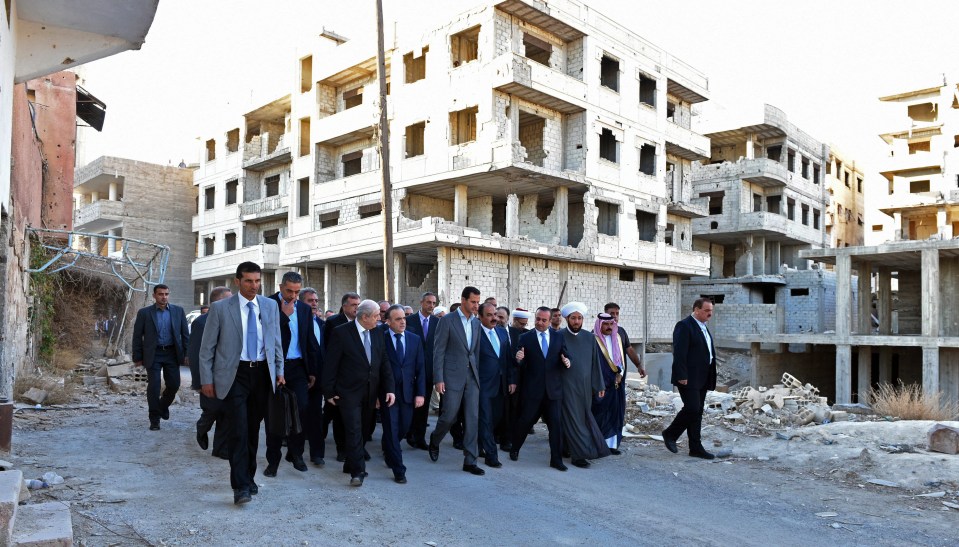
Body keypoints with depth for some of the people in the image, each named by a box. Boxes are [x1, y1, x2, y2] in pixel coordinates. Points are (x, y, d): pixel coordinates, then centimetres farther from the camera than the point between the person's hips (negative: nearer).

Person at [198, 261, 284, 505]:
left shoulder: (270, 306, 6)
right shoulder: (220, 308, -4)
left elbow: (276, 341, 13)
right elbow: (207, 347, -1)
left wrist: (279, 371, 9)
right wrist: (207, 379, -3)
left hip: (262, 373, 4)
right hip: (235, 375, -3)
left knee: (253, 429, 12)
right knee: (240, 429, -11)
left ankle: (248, 477, 27)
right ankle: (240, 486, -6)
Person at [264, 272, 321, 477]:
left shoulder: (305, 309, 9)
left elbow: (310, 341, 13)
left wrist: (313, 370, 11)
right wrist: (285, 314, -18)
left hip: (298, 367, 3)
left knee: (302, 410, -4)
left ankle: (295, 453, 16)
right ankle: (273, 460, 16)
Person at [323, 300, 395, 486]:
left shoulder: (378, 333, 4)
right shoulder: (341, 332, -12)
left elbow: (384, 362, 6)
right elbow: (330, 364, -9)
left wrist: (389, 388, -1)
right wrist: (329, 392, -8)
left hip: (370, 392, 6)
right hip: (349, 392, -6)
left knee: (363, 429, 13)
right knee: (354, 430, -10)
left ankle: (351, 464, 29)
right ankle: (357, 471, -6)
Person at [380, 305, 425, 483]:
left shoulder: (415, 339, 6)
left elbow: (420, 368, 5)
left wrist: (420, 393, -2)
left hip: (407, 391, 4)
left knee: (404, 427, 13)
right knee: (392, 429, -2)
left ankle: (389, 448, 44)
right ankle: (398, 470, 7)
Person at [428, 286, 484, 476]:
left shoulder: (476, 323, 10)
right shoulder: (447, 320, -7)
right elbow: (438, 351, -8)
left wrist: (478, 374, 12)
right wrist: (438, 379, -12)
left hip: (472, 376, 5)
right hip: (453, 375, -5)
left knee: (472, 418, 2)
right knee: (450, 415, -1)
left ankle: (470, 461, 8)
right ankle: (434, 441, 30)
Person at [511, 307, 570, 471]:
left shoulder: (558, 337, 6)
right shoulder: (525, 338, 0)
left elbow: (563, 358, 8)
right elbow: (521, 365, -1)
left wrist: (566, 362, -15)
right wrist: (519, 359, -23)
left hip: (553, 389, 2)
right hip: (531, 389, -1)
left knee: (556, 424, 0)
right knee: (524, 421, 8)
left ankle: (556, 459, 11)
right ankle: (514, 450, 31)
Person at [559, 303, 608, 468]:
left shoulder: (589, 337, 4)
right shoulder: (559, 336, -7)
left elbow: (595, 362, 6)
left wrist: (599, 385, 6)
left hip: (585, 386, 4)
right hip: (567, 385, -4)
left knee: (584, 417, 12)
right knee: (573, 419, -1)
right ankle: (578, 454, 5)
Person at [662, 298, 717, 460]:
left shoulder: (703, 327, 17)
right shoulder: (684, 326, -11)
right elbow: (679, 353, -18)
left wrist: (710, 379, 17)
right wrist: (681, 376, -22)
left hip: (702, 379, 9)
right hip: (688, 378, -9)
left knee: (697, 412, 9)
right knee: (692, 408, -12)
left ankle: (695, 448, 14)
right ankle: (670, 434, 7)